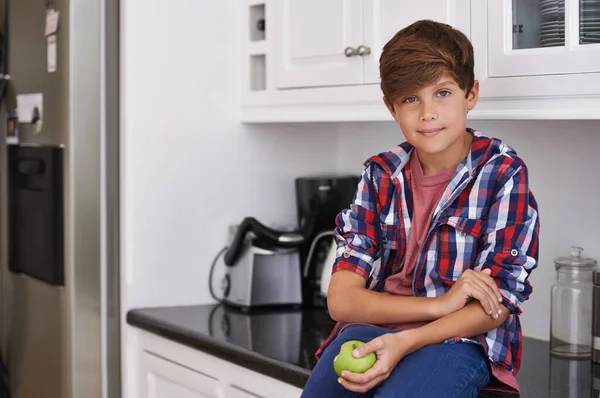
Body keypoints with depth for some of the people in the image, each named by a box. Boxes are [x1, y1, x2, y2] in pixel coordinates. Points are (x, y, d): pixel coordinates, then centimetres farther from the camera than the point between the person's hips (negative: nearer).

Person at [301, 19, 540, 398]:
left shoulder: (502, 173, -5)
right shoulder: (380, 175, 5)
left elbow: (496, 305, -7)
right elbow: (342, 299, -2)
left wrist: (404, 343, -22)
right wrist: (440, 304, -17)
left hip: (460, 342, -3)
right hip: (372, 331, 4)